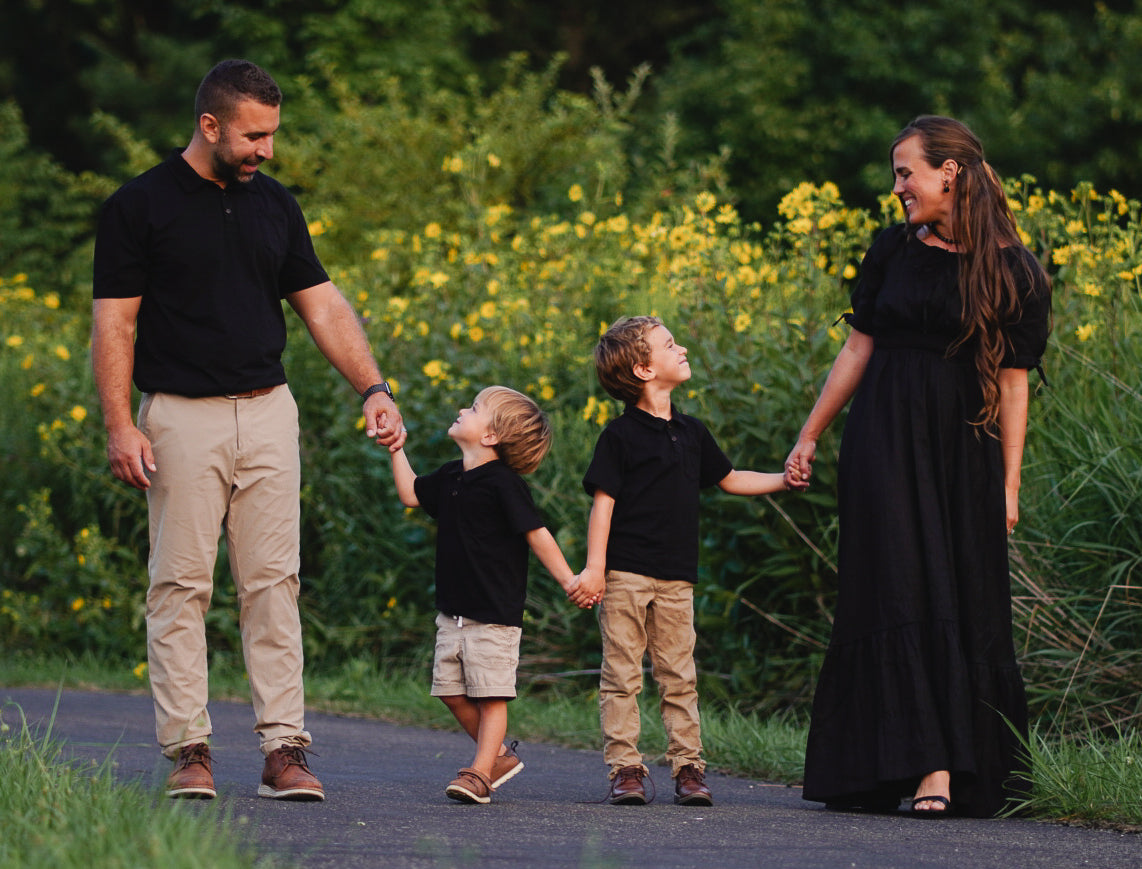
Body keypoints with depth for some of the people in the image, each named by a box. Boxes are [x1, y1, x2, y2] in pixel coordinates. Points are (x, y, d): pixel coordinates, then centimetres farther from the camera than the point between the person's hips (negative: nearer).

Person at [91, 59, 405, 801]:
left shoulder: (275, 206, 11)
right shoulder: (141, 206, -4)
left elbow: (323, 304, 10)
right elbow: (114, 322, -5)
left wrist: (374, 387, -1)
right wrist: (119, 425, -12)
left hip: (268, 413, 4)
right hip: (182, 416, -4)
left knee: (274, 581, 1)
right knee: (181, 585, -2)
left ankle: (284, 747, 2)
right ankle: (188, 749, 3)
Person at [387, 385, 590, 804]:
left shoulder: (503, 482, -13)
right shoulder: (451, 476, 10)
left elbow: (536, 534, -13)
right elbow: (411, 493, 27)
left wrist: (568, 580, -17)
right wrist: (396, 448, 23)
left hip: (495, 612, -8)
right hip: (453, 609, 8)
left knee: (490, 694, -5)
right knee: (452, 691, 8)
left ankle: (480, 771, -3)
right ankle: (500, 755, 22)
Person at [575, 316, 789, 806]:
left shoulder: (691, 434, 13)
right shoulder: (620, 435, -6)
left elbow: (729, 480, 27)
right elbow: (603, 502, -8)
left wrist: (783, 480, 18)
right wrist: (594, 568, -13)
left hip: (675, 578, 5)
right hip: (625, 575, -5)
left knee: (678, 675, 6)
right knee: (622, 674, -2)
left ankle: (687, 766, 10)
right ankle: (625, 768, 2)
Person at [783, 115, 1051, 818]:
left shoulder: (1013, 270, -2)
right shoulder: (895, 250, 5)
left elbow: (1012, 383, -2)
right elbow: (859, 349, 11)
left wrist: (1009, 485, -4)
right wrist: (809, 438, 11)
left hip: (965, 447, -1)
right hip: (886, 438, 1)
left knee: (964, 599, 0)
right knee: (900, 594, -7)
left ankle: (971, 769, 5)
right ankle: (930, 765, -10)